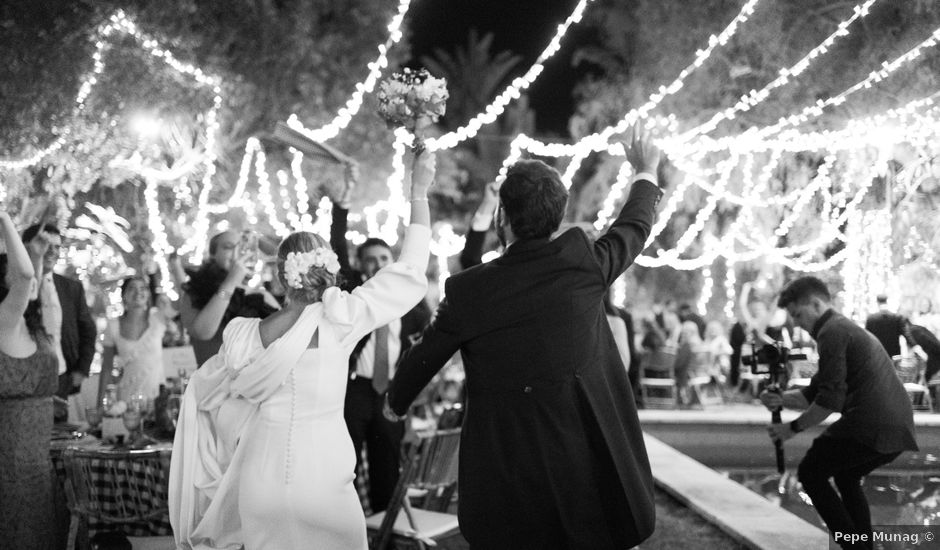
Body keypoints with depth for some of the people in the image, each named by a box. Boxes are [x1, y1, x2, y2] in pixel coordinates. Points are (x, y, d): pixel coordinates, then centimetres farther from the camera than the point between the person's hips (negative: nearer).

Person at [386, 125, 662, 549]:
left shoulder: (468, 290, -9)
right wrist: (645, 175, 36)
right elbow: (634, 227, 15)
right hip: (586, 460, 2)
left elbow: (423, 358, 6)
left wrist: (396, 402, 27)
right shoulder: (583, 260, -6)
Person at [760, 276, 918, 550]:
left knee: (811, 473, 5)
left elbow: (830, 400, -14)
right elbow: (814, 393, 26)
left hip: (870, 425, -10)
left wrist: (793, 428, -5)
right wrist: (781, 399, 11)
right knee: (846, 477, 28)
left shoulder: (832, 332, -6)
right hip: (900, 427, 10)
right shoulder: (849, 328, 26)